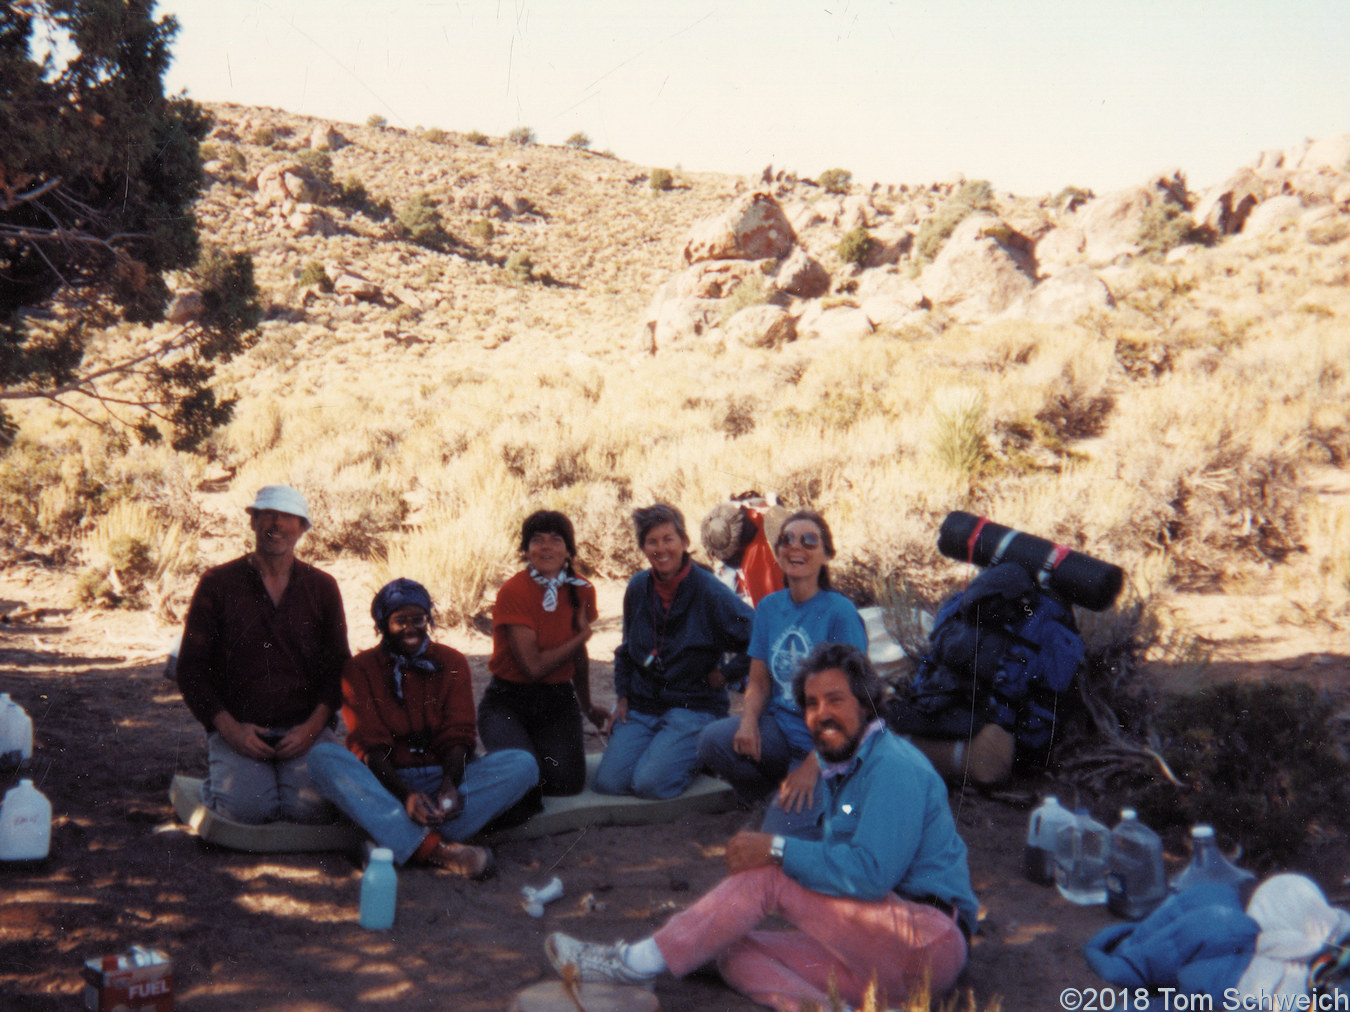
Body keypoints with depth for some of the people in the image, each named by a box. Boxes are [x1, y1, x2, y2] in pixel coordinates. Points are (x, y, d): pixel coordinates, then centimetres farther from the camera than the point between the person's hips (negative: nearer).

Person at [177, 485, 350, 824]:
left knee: (312, 806, -25)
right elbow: (191, 669, 5)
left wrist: (312, 726, -6)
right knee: (246, 806, -26)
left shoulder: (322, 587, 11)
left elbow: (338, 666, 11)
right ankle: (217, 776, 9)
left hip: (305, 728, 1)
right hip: (237, 728, -1)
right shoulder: (217, 583, 5)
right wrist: (228, 727, -10)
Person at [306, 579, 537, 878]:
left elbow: (457, 735, 1)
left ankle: (397, 842, -38)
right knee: (323, 756, -32)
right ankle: (437, 848, -46)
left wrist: (450, 783, -22)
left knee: (523, 764, -23)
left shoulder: (451, 663, 11)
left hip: (443, 775, 2)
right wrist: (405, 793, -26)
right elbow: (368, 746, -6)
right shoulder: (361, 669, 5)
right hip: (385, 781, -2)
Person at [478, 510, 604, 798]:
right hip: (508, 701, -4)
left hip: (558, 699, 4)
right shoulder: (513, 592, -15)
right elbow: (533, 666, -19)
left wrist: (587, 707, 29)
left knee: (567, 781, -18)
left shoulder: (581, 590, 3)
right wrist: (582, 636, -7)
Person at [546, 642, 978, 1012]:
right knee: (737, 952, -9)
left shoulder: (893, 767, -11)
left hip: (931, 942, -9)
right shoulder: (845, 770, 21)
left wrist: (778, 850, -18)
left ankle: (639, 962, -15)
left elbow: (871, 873, -22)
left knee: (770, 874, -18)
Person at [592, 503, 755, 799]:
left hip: (694, 707, -5)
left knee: (651, 783, -25)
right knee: (608, 782, -16)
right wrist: (622, 698, 10)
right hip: (642, 706, 5)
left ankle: (696, 755, 6)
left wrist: (725, 674, -7)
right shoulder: (638, 588, 7)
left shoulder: (709, 592, -10)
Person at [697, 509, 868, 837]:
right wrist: (748, 722, -14)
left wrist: (812, 767, -20)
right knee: (712, 740, -24)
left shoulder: (840, 613, -13)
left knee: (781, 834, -23)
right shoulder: (769, 607, 5)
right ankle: (771, 797, 4)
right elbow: (759, 683, 9)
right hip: (780, 727, 5)